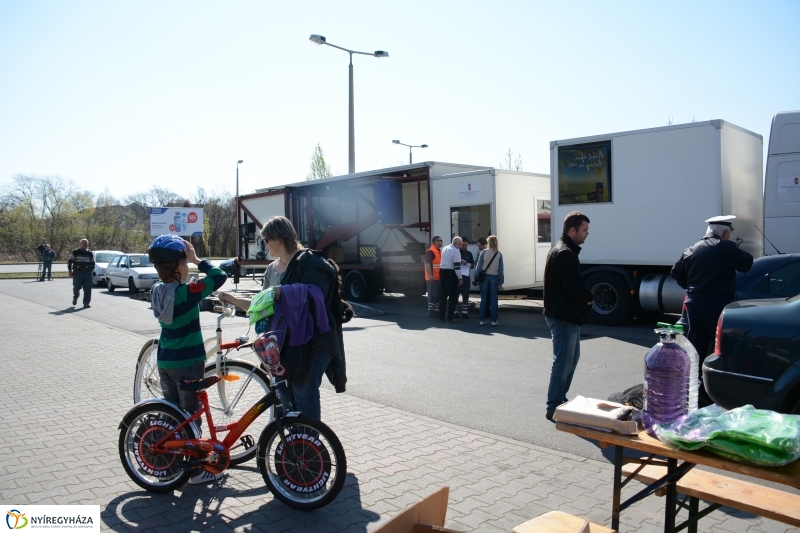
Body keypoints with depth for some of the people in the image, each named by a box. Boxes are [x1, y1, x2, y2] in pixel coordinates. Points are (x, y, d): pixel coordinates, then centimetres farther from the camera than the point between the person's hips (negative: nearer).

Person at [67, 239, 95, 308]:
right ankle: (75, 298, 32)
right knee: (76, 287, 1)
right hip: (77, 273, -2)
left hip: (87, 273, 2)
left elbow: (92, 263, 23)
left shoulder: (90, 253, 12)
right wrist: (70, 271, -2)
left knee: (87, 289, -5)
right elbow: (69, 261, 4)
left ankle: (86, 303, -1)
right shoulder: (75, 252, 2)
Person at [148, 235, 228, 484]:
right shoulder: (185, 292, -23)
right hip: (187, 362, -7)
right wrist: (196, 259, -15)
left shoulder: (156, 290, -1)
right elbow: (220, 276, -24)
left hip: (165, 361, 7)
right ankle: (196, 470, 14)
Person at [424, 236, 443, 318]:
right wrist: (430, 276, -28)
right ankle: (431, 312, 0)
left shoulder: (440, 251, 16)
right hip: (433, 278, -9)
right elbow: (427, 264, -21)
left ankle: (437, 311, 20)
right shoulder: (430, 252, -14)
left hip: (439, 277, 9)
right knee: (432, 295, -5)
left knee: (439, 295, 13)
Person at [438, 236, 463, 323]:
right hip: (451, 273, -8)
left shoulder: (444, 248, 12)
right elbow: (457, 266, -18)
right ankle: (450, 317, 1)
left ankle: (441, 316, 14)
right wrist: (460, 278, -13)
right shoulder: (456, 251, -14)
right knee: (452, 296, 1)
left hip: (442, 271, 8)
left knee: (443, 295, 11)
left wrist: (460, 261, 17)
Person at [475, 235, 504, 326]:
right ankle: (494, 320, 5)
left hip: (484, 277, 0)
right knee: (493, 299, 4)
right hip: (494, 277, 0)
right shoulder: (499, 254, -2)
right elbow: (501, 269, 0)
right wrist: (501, 282, 6)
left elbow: (479, 266, -5)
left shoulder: (484, 252, -5)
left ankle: (482, 320, 7)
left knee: (484, 298, 5)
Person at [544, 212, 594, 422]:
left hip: (568, 315, 11)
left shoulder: (565, 250, 15)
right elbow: (575, 287, -23)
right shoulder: (564, 253, -20)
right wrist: (589, 297, -4)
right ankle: (553, 408, 2)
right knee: (563, 362, -6)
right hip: (563, 317, -11)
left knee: (571, 358, 20)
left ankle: (560, 400, 30)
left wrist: (584, 297, 1)